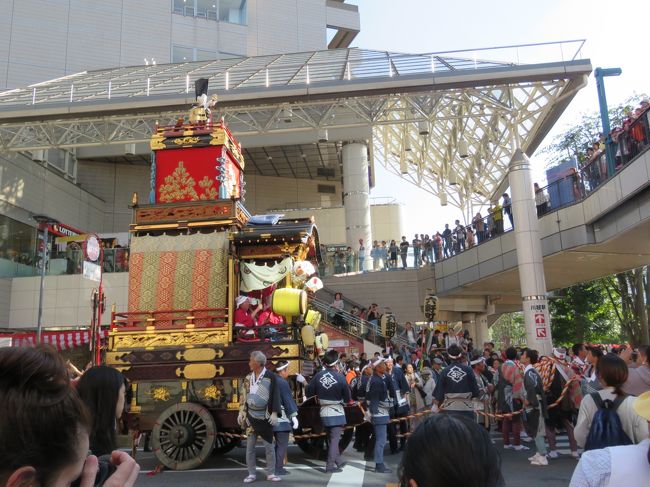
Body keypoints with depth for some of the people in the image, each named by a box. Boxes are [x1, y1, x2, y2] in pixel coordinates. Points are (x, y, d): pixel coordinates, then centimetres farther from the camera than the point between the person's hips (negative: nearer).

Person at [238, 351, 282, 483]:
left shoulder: (271, 377, -8)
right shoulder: (248, 378, 7)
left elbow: (275, 396, -8)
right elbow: (243, 396, 13)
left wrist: (274, 413, -14)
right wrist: (241, 413, 9)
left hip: (265, 417, -4)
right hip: (250, 417, 4)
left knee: (269, 446, 2)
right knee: (250, 446, 6)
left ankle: (271, 473, 13)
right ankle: (252, 474, 16)